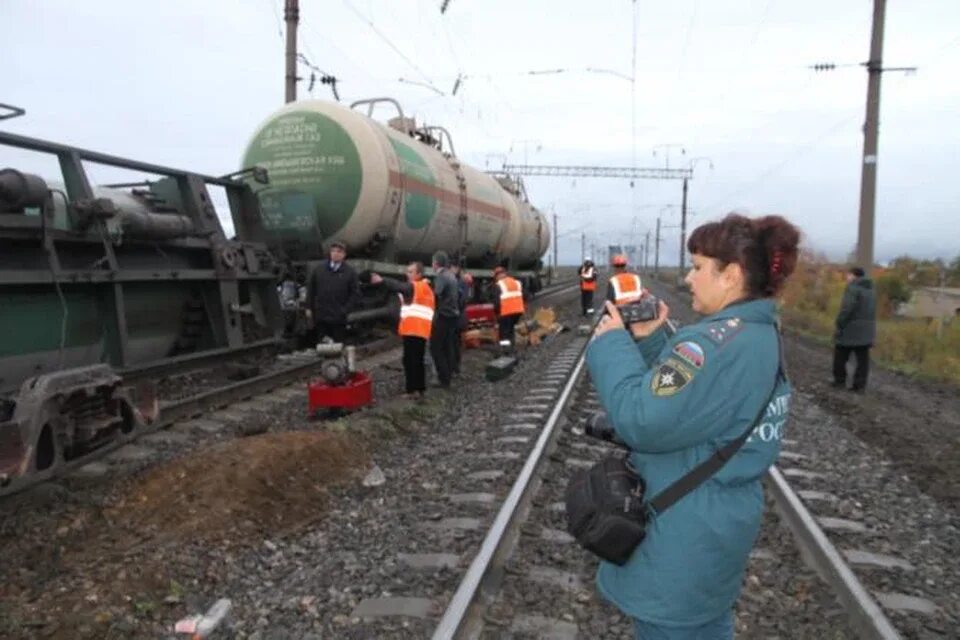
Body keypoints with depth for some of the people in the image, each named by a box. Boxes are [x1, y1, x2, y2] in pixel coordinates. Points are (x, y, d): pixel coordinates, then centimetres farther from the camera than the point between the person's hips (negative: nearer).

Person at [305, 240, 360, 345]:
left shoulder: (350, 272, -1)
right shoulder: (318, 269, 6)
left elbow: (355, 294, -1)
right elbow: (310, 288, 11)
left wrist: (345, 310, -8)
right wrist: (309, 308, 6)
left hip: (339, 318, -2)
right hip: (320, 317, 2)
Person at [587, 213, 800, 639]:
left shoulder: (721, 342, -27)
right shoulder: (761, 337, 6)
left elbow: (640, 420, -30)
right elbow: (683, 395, 12)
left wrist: (611, 343, -19)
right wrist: (650, 340, 1)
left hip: (683, 540, -9)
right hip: (721, 521, 9)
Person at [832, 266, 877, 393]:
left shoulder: (853, 288, -12)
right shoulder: (870, 290, 16)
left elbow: (846, 309, -22)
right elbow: (872, 312, 17)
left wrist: (839, 325, -16)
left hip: (851, 330, -8)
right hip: (866, 331, 8)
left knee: (840, 356, 7)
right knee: (862, 359, 6)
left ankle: (840, 381, 13)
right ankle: (860, 385, 7)